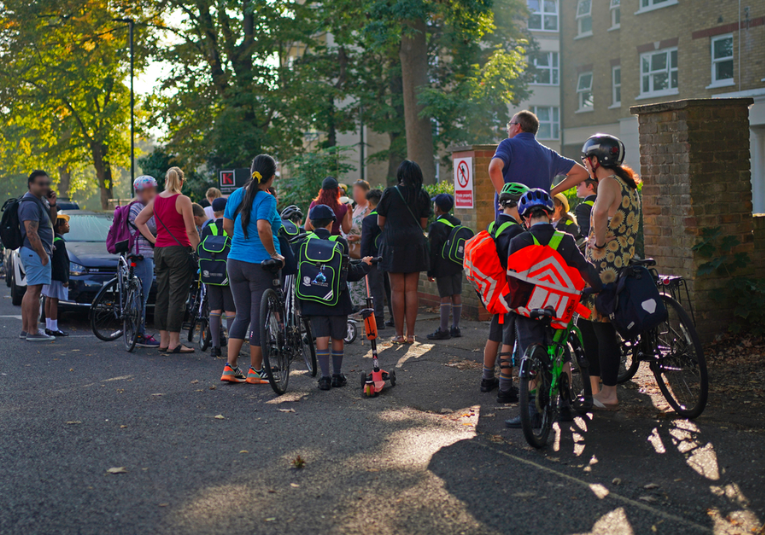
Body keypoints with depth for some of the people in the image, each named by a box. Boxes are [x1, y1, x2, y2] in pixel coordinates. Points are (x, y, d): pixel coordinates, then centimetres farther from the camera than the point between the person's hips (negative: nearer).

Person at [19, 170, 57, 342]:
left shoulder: (40, 200, 16)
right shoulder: (30, 204, -16)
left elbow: (51, 222, 20)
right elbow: (31, 233, -21)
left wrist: (52, 205, 4)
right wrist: (43, 255, -21)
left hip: (31, 252, 11)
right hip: (35, 252, -11)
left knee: (31, 290, 13)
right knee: (34, 290, -10)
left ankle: (25, 329, 18)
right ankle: (32, 332, -9)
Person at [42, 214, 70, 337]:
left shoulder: (51, 240, 13)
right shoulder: (59, 242, -16)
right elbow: (61, 263, -19)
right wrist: (65, 279, -16)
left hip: (49, 275, 10)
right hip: (57, 277, -10)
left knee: (49, 299, 12)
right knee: (54, 300, -8)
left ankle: (48, 326, 18)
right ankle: (53, 328, -7)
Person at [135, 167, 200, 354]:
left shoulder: (156, 200, 8)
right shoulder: (182, 200, -9)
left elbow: (139, 221, 14)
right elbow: (191, 231, -12)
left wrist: (154, 240, 13)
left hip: (160, 250, 6)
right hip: (178, 250, -6)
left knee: (162, 296, 11)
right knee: (177, 298, -4)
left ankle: (163, 340, 15)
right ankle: (174, 343, -3)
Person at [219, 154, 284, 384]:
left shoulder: (237, 194, 7)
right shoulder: (266, 199, -14)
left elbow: (226, 224, 14)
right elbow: (262, 228, -28)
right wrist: (274, 254, -18)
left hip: (235, 261, 7)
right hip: (260, 264, -7)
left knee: (242, 315, 14)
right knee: (260, 317, 4)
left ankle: (229, 367, 10)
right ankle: (255, 371, 12)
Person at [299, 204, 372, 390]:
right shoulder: (340, 242, -3)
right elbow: (349, 273, -1)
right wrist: (364, 265, 16)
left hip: (313, 299, 0)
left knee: (321, 337, 2)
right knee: (338, 337, 12)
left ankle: (325, 377, -3)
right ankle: (337, 375, 20)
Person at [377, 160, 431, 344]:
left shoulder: (390, 193, -4)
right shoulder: (422, 195, 3)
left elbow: (380, 222, 1)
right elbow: (424, 224, 7)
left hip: (394, 244, -2)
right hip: (415, 244, 3)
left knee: (397, 290, 1)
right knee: (411, 290, 5)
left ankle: (399, 334, 3)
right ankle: (410, 334, 6)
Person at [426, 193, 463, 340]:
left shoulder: (436, 226, -12)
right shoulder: (457, 223, 10)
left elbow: (432, 250, -11)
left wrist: (430, 271, -6)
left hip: (443, 267, -7)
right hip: (457, 266, 7)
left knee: (445, 297, -6)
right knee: (457, 295, 8)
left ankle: (444, 330, -4)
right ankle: (455, 327, 13)